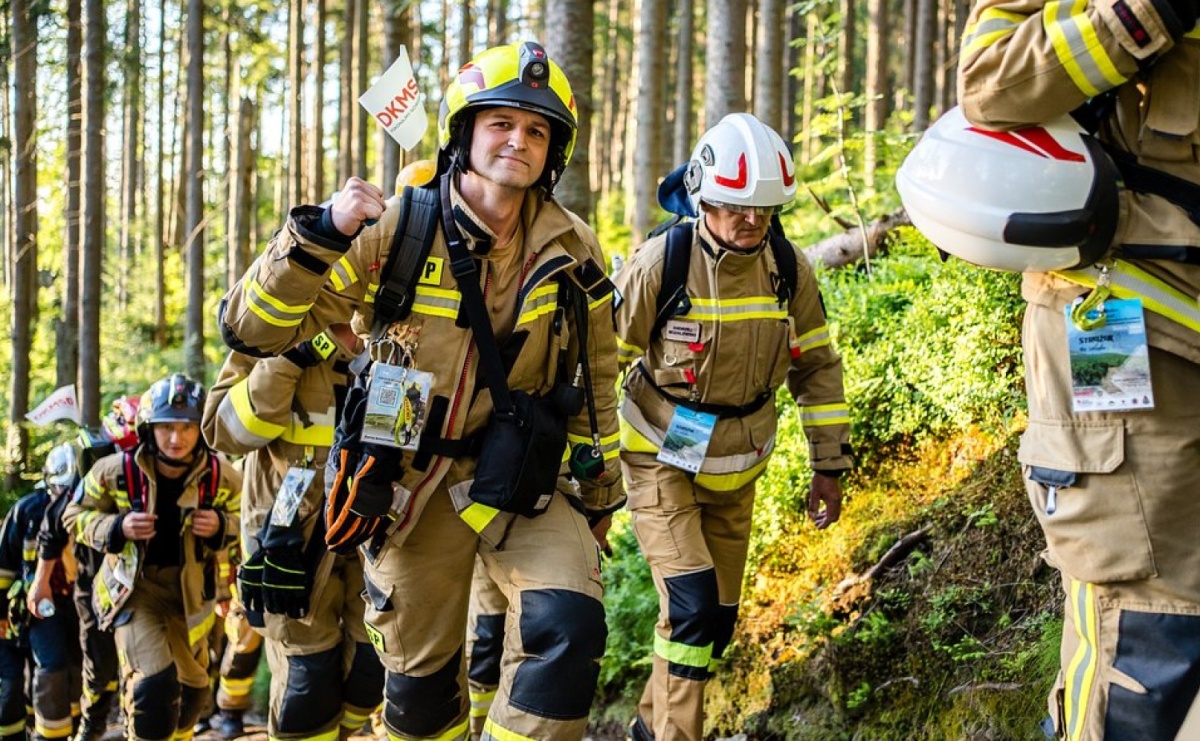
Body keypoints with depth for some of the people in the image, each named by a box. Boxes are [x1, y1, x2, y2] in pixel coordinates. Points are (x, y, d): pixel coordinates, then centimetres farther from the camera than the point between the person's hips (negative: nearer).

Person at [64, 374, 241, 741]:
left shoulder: (221, 477, -14)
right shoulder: (116, 471, -19)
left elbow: (244, 519, 3)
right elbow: (76, 515, -5)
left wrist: (221, 527, -20)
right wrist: (117, 528, -24)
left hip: (190, 589, 4)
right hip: (134, 586, -4)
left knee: (191, 688, 19)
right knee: (153, 684, -23)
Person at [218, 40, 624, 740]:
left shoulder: (572, 249, -6)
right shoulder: (394, 231, -15)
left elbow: (596, 378, 9)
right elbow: (252, 329, -19)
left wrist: (601, 490, 14)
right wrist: (321, 233, -33)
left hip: (521, 476, 1)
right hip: (412, 484, -1)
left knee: (568, 628, -23)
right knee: (421, 680, 11)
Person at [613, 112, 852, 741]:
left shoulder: (789, 269, -8)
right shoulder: (660, 264, -20)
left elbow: (816, 368, 5)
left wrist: (829, 466, 4)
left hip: (735, 470, 5)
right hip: (661, 460, -4)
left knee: (717, 621, 10)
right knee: (694, 606, -18)